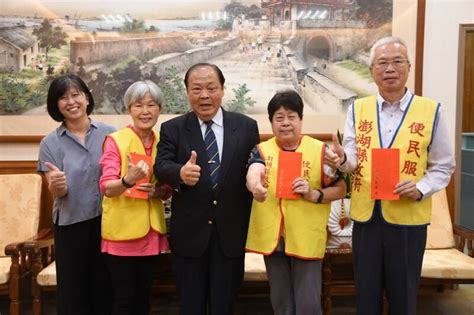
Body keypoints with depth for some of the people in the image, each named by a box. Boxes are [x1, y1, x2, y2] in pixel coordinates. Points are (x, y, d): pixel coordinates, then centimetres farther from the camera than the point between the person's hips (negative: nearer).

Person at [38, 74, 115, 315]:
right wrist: (57, 184, -28)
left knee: (105, 289, 12)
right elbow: (56, 192, -6)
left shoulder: (109, 133, 0)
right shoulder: (50, 143, -1)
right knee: (73, 292, 8)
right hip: (71, 225, -1)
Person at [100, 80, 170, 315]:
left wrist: (159, 191, -11)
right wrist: (128, 180, -37)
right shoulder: (115, 140, -9)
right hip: (121, 229, -4)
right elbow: (107, 188, -17)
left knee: (144, 294, 15)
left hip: (151, 229, 4)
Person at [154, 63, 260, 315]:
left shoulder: (247, 126, 1)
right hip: (189, 234, 0)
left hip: (231, 234, 1)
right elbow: (160, 166, -14)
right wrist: (181, 173, -36)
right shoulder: (172, 129, -1)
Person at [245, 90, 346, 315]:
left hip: (306, 239, -2)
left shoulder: (319, 150, -2)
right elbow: (253, 172, -19)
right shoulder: (262, 150, 3)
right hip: (272, 238, 3)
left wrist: (315, 194, -18)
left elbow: (340, 189, 1)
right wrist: (256, 186, -42)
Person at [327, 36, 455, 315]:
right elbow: (354, 159, -2)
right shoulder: (357, 109, 4)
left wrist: (421, 189, -17)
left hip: (408, 218, -2)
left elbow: (443, 167, 1)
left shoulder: (431, 111, -2)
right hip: (366, 215, 2)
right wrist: (342, 158, -25)